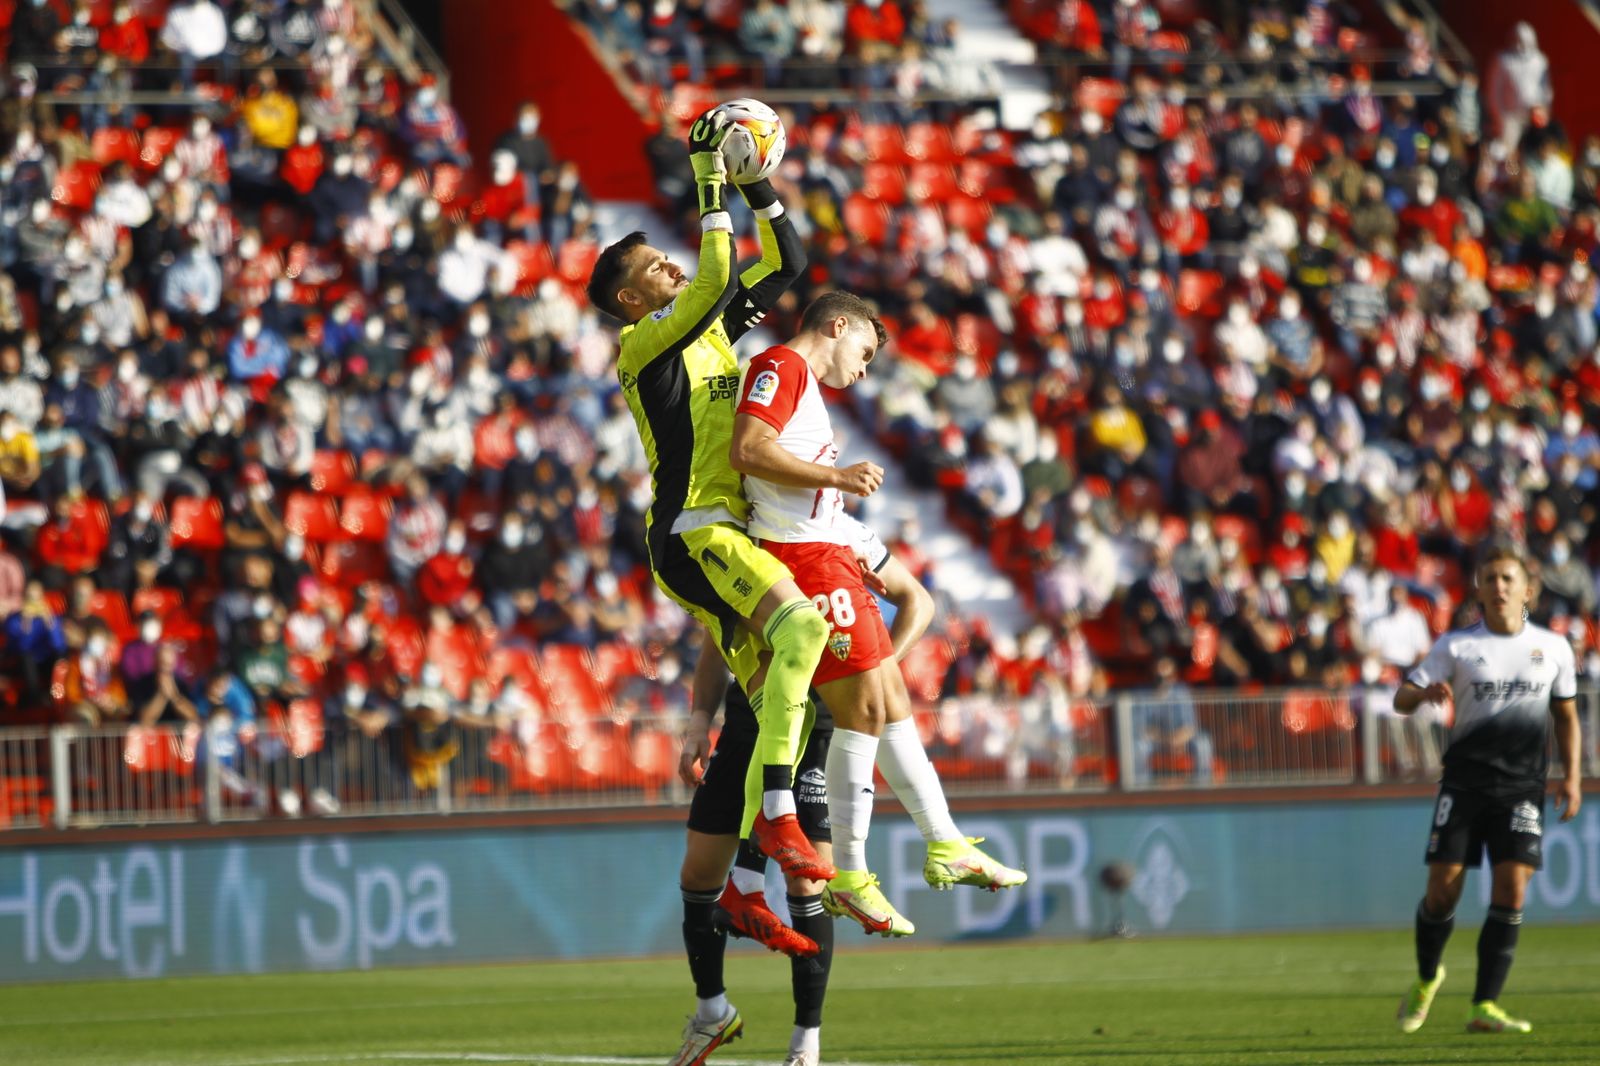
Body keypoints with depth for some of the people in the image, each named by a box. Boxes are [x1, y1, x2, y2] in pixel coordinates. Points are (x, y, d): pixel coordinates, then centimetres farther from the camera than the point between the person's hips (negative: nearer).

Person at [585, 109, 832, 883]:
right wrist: (710, 183, -16)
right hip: (693, 532, -9)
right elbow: (717, 281, -20)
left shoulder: (711, 326, 19)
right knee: (801, 624, -31)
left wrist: (757, 187, 11)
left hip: (729, 535, 9)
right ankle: (776, 816, -36)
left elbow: (786, 264, 23)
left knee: (784, 706, 1)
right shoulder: (642, 343, -4)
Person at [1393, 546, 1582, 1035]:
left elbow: (1566, 715, 17)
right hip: (1464, 782, -1)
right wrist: (1425, 693, -24)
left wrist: (1572, 776, 6)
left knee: (1512, 889, -12)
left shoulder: (1553, 648, 8)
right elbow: (1402, 698, 0)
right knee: (1443, 888, -4)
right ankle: (1426, 980, 23)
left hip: (1523, 787, 1)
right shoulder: (1456, 646, 4)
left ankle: (1484, 1006, -8)